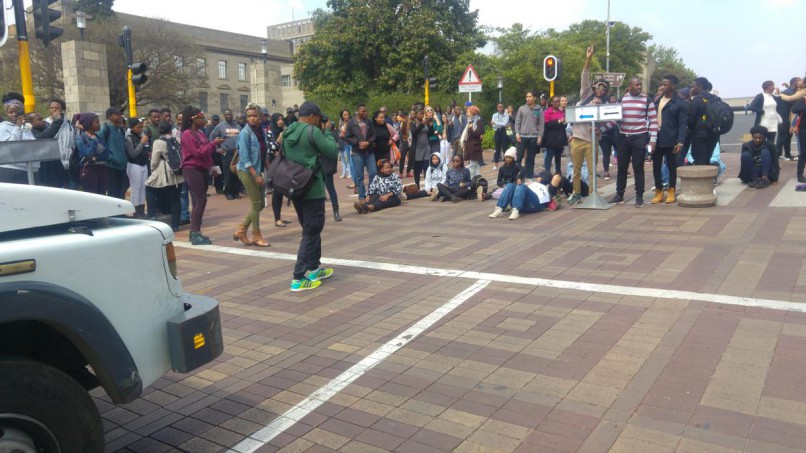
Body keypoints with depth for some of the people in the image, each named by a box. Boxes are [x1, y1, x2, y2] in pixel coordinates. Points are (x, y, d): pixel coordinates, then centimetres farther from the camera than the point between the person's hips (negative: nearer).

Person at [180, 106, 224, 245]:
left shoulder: (200, 132, 15)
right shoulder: (187, 134, -11)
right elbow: (198, 152, -19)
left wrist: (214, 146, 6)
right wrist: (213, 143, -14)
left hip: (202, 169, 9)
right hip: (192, 170, -9)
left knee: (198, 201, 10)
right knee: (201, 201, -13)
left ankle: (194, 232, 16)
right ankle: (196, 235, -11)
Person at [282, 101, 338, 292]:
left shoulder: (288, 133, 10)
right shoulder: (312, 131, -13)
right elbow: (333, 152, -10)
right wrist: (327, 134, 6)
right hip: (312, 188, -8)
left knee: (309, 228, 20)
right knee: (312, 231, -2)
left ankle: (314, 269, 27)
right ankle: (298, 278, -4)